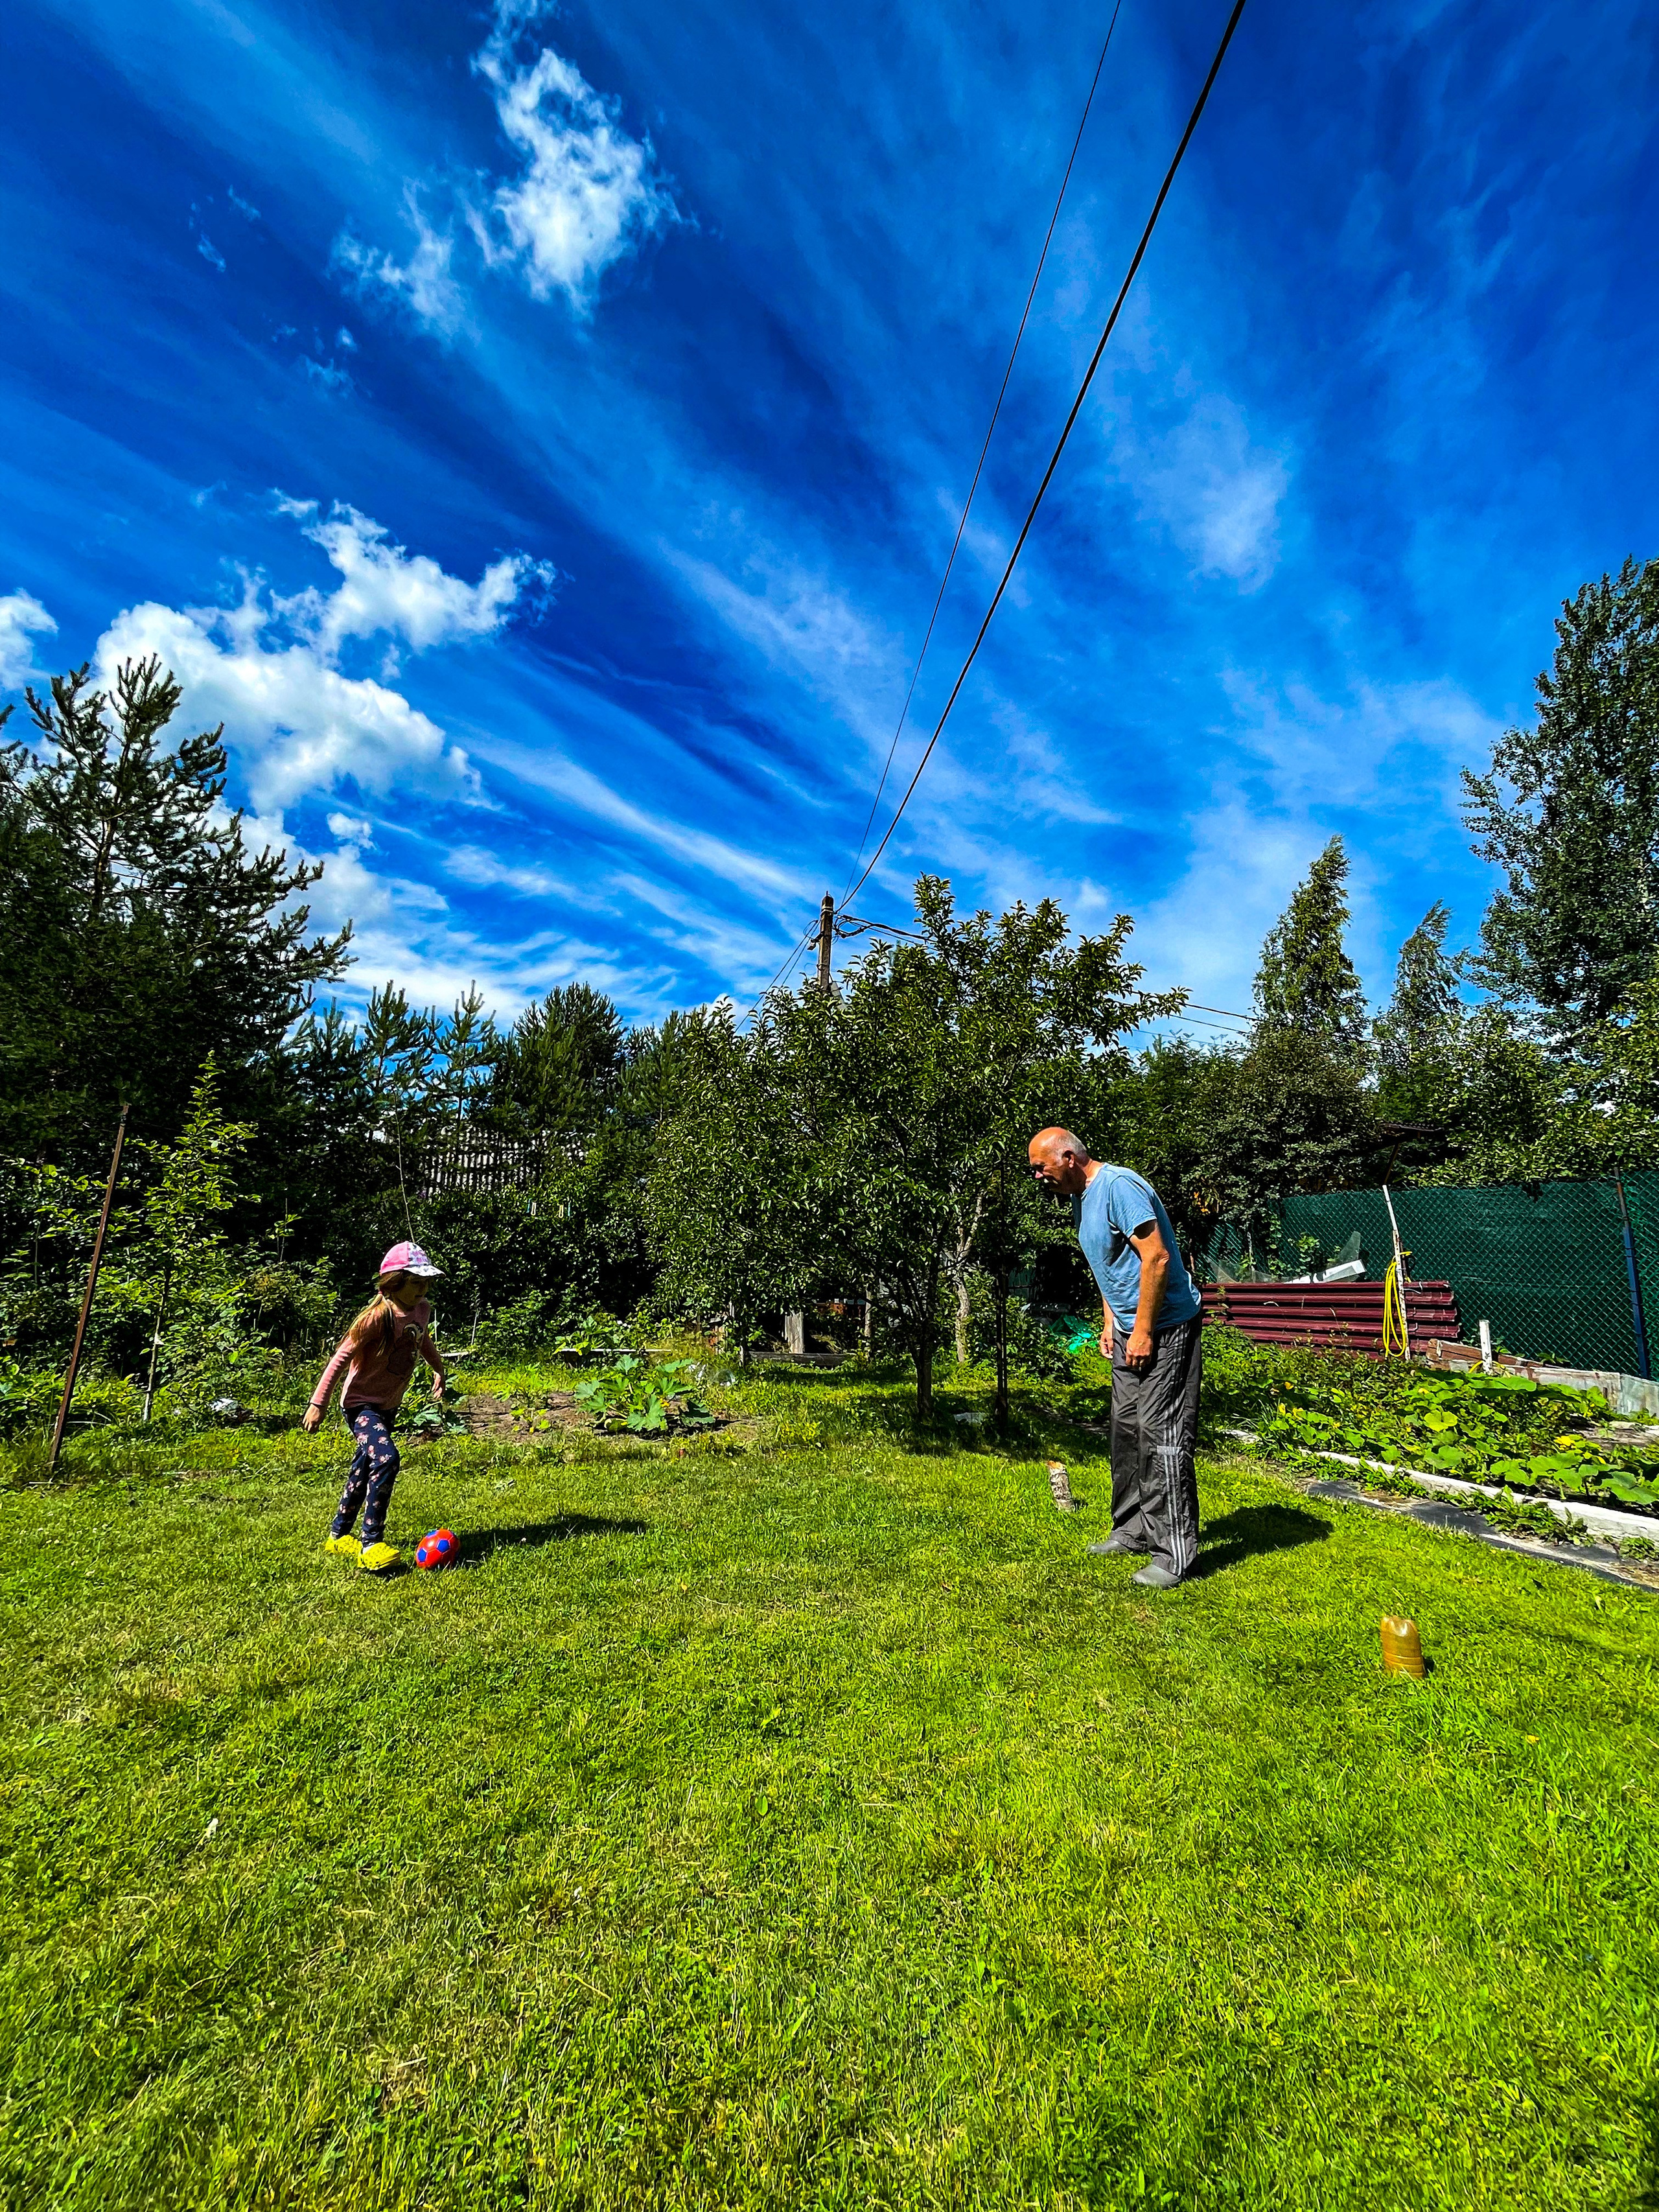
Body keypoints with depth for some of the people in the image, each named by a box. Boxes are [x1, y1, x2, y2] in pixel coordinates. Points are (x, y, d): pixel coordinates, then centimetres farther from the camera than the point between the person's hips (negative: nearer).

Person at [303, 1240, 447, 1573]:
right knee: (386, 1459, -26)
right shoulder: (379, 1316, -25)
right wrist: (318, 1403, -22)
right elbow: (342, 1357, -22)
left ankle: (338, 1535, 38)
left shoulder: (422, 1310, -3)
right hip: (361, 1403, -8)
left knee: (365, 1469, 19)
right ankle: (371, 1543, -17)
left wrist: (439, 1371, 27)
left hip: (389, 1405, 8)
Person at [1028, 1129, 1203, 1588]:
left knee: (1161, 1436, -7)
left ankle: (1173, 1554, 1)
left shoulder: (1119, 1185, -20)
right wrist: (1110, 1323, 15)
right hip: (1129, 1331, 10)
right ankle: (1132, 1531, 26)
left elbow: (1157, 1258, -25)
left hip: (1165, 1329, -10)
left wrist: (1143, 1332, -22)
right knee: (1126, 1431, 14)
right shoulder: (1081, 1198, 12)